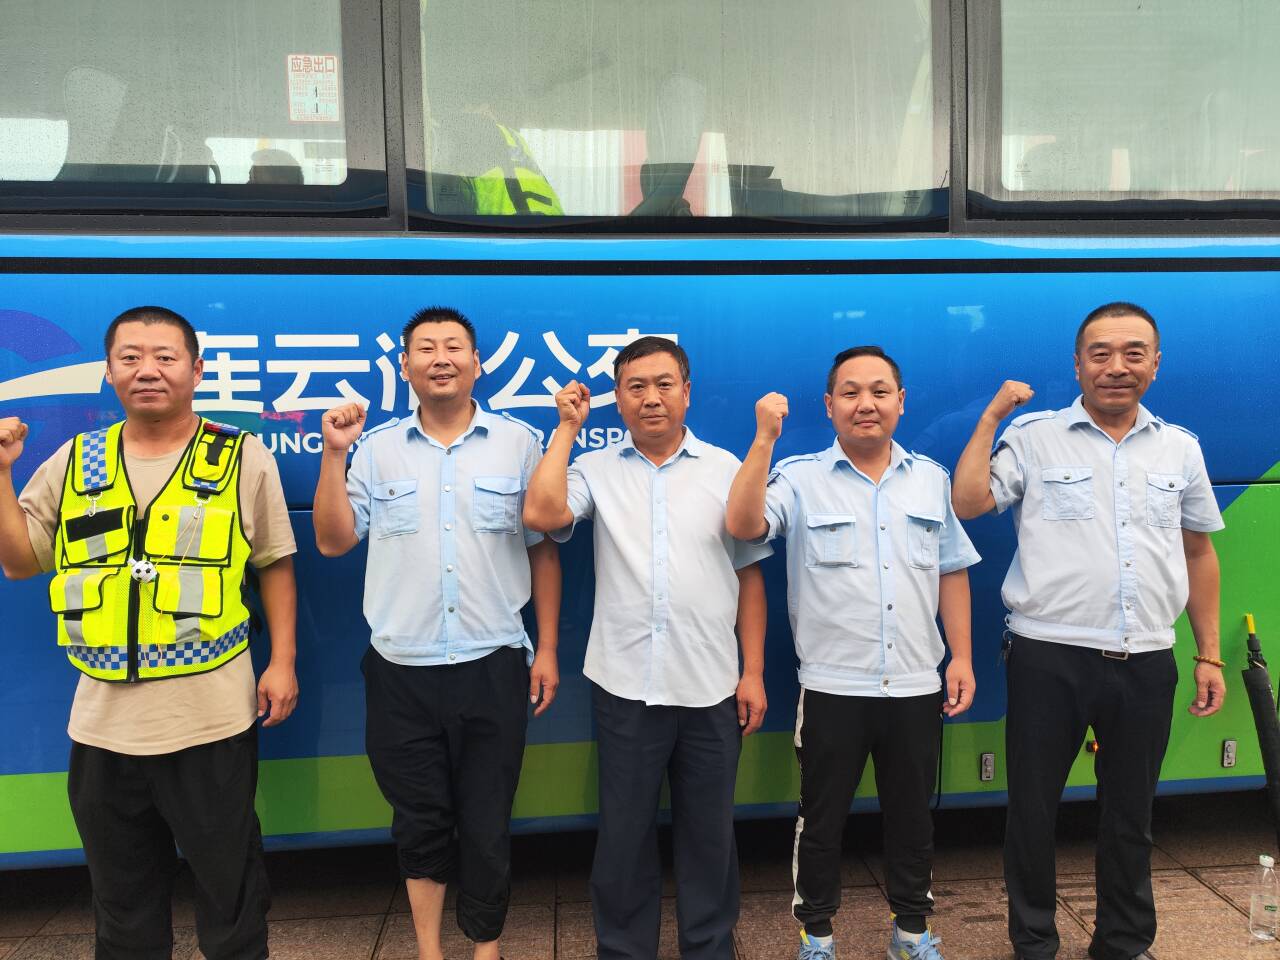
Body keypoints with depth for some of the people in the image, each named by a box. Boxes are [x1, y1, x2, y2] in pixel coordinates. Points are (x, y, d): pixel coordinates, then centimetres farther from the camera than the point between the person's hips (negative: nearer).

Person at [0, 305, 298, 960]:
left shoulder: (242, 458, -1)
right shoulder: (74, 462, 7)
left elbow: (275, 564, 2)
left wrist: (282, 661, -3)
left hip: (212, 716, -3)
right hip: (103, 719, 4)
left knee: (229, 882, 11)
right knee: (121, 893, 19)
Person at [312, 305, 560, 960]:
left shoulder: (518, 442, 1)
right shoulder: (377, 448, 4)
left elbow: (543, 550, 3)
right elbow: (333, 541, 2)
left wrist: (548, 648, 0)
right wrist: (334, 453, -6)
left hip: (493, 665, -1)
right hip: (401, 669, 1)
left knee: (486, 824, 10)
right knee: (419, 821, 14)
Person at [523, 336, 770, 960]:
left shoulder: (726, 469, 4)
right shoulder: (596, 469, 3)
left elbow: (749, 575, 6)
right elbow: (541, 514, -16)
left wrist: (753, 673, 2)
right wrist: (567, 428, -5)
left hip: (710, 686, 1)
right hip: (625, 684, 0)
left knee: (709, 832, 14)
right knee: (624, 831, 13)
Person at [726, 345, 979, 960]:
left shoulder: (932, 479, 8)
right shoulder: (800, 478, -5)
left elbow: (952, 572, 11)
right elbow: (742, 524, -22)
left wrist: (961, 657, 7)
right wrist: (764, 439, -25)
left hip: (916, 685, 3)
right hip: (832, 685, -3)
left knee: (912, 814, 17)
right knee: (823, 816, 11)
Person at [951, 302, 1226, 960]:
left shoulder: (1179, 448, 9)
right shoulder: (1034, 437, -2)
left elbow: (1198, 553, 15)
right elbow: (965, 503, -13)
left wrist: (1209, 655, 13)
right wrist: (992, 415, -10)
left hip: (1146, 662, 3)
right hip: (1049, 658, -3)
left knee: (1130, 814, 16)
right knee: (1033, 807, 9)